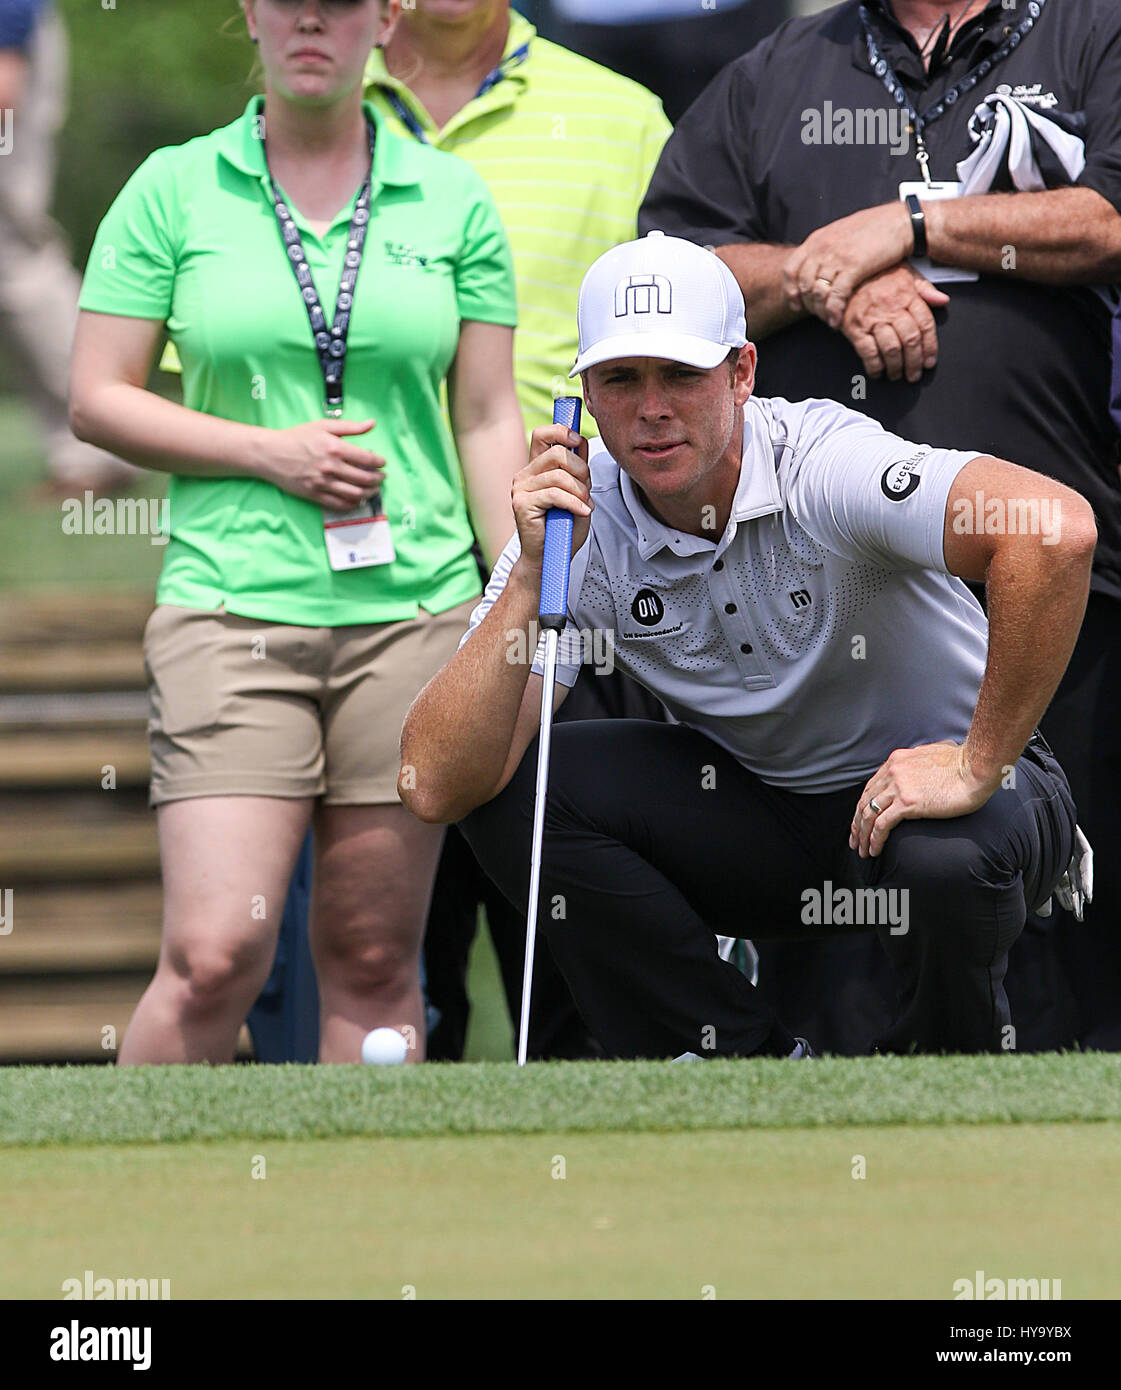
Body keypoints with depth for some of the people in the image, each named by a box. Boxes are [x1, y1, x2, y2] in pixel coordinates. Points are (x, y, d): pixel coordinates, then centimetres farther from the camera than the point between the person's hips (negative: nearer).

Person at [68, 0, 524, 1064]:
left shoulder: (451, 201, 8)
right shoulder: (173, 190, 4)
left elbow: (487, 419, 11)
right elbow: (98, 399, 4)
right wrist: (270, 451, -8)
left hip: (415, 608, 2)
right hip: (231, 607, -2)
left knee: (373, 963, 3)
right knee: (216, 956, -14)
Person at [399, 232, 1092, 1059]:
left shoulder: (821, 464, -26)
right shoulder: (578, 527, -13)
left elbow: (1060, 529, -43)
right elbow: (437, 786, -21)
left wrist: (980, 766, -35)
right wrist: (531, 578, -29)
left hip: (937, 779, -4)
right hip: (757, 802, 4)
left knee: (944, 862, -39)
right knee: (510, 790, -16)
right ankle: (749, 1062, -4)